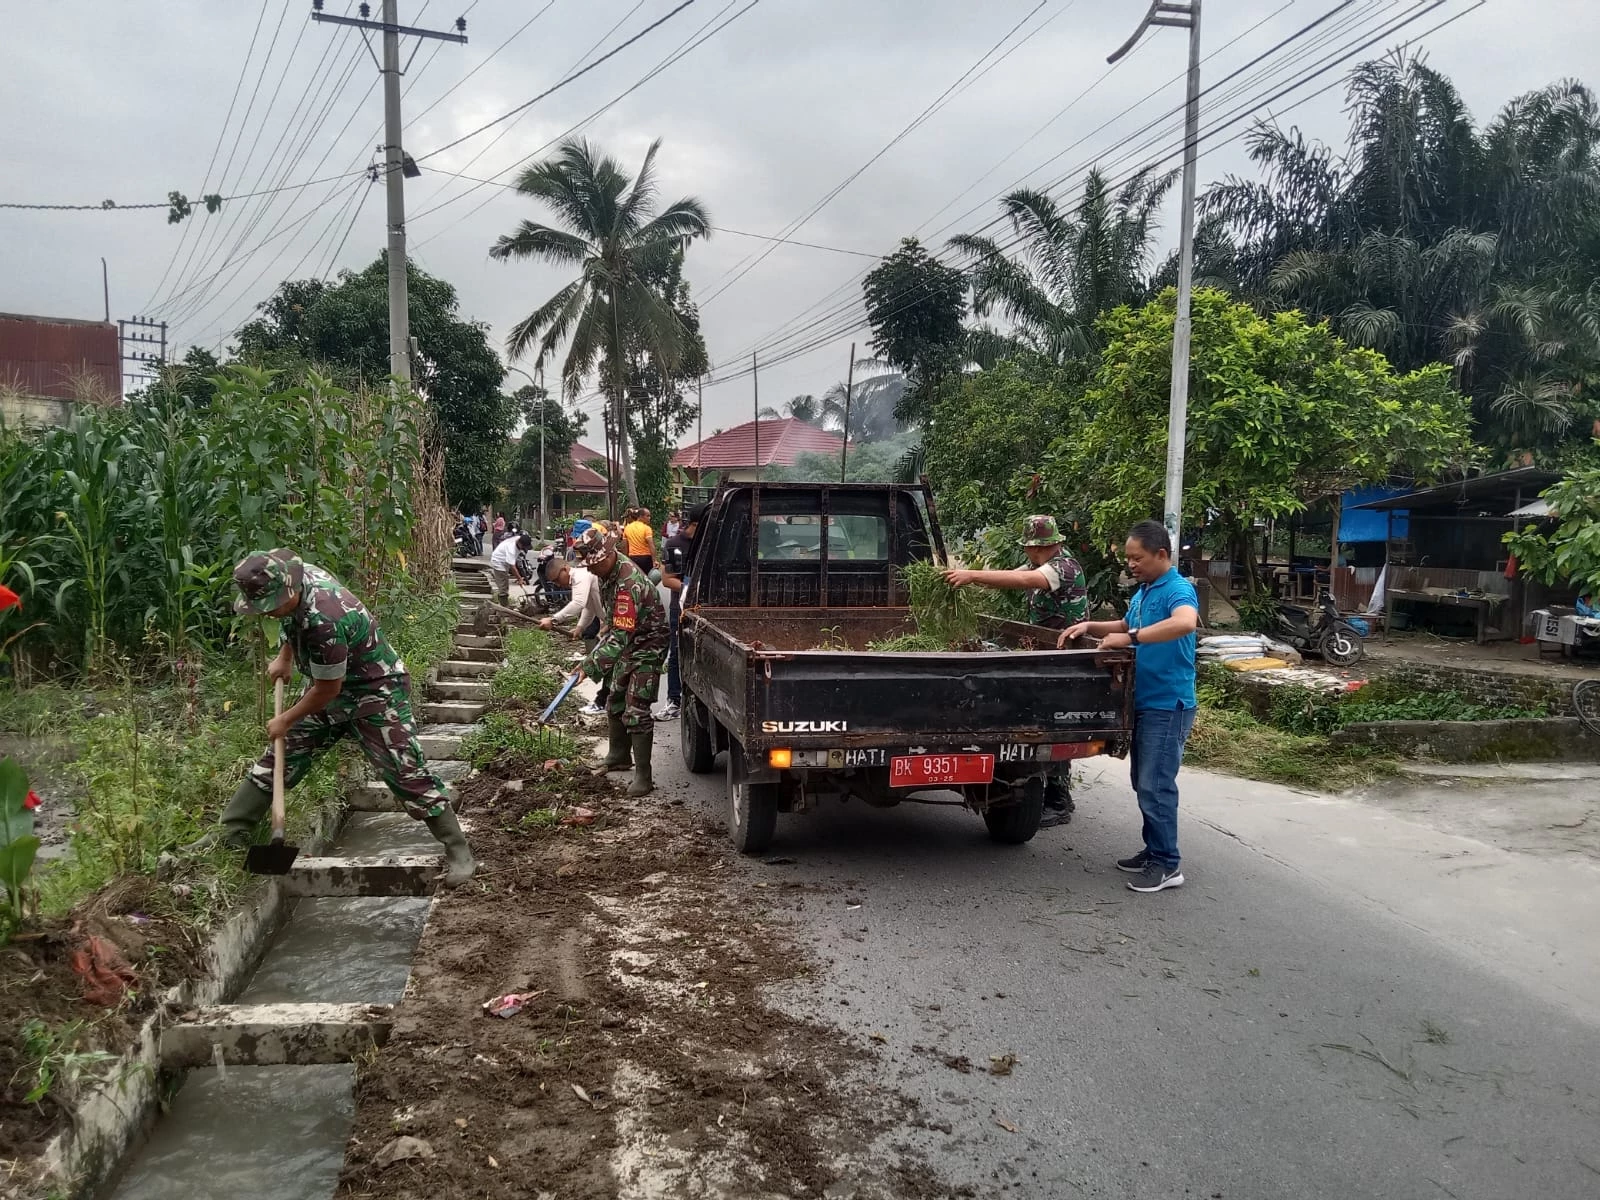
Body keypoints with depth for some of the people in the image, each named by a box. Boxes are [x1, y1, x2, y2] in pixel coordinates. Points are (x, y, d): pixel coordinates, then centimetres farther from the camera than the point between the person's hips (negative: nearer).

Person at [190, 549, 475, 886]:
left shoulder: (323, 619, -36)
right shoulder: (300, 575, -11)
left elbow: (328, 688, -24)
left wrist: (286, 720, -10)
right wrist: (284, 658, 15)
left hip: (375, 693, -9)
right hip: (330, 689, 9)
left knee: (407, 774, -11)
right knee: (277, 759, 11)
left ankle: (459, 853, -5)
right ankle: (232, 832, 23)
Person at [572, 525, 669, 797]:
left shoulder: (629, 583, -33)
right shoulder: (608, 571, -3)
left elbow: (621, 634, -36)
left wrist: (591, 665, -37)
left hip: (647, 647, -10)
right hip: (627, 645, 10)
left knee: (636, 711, -13)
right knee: (615, 702, 18)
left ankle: (643, 776, -7)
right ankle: (619, 757, 36)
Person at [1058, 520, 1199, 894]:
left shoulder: (1178, 590, -17)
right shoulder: (1142, 593, 12)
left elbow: (1186, 623, -39)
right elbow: (1126, 627, 30)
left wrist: (1131, 638, -38)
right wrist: (1090, 627, 12)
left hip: (1168, 705, -9)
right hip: (1143, 701, 10)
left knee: (1156, 785, -6)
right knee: (1143, 782, 15)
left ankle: (1168, 865, 2)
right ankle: (1154, 851, 26)